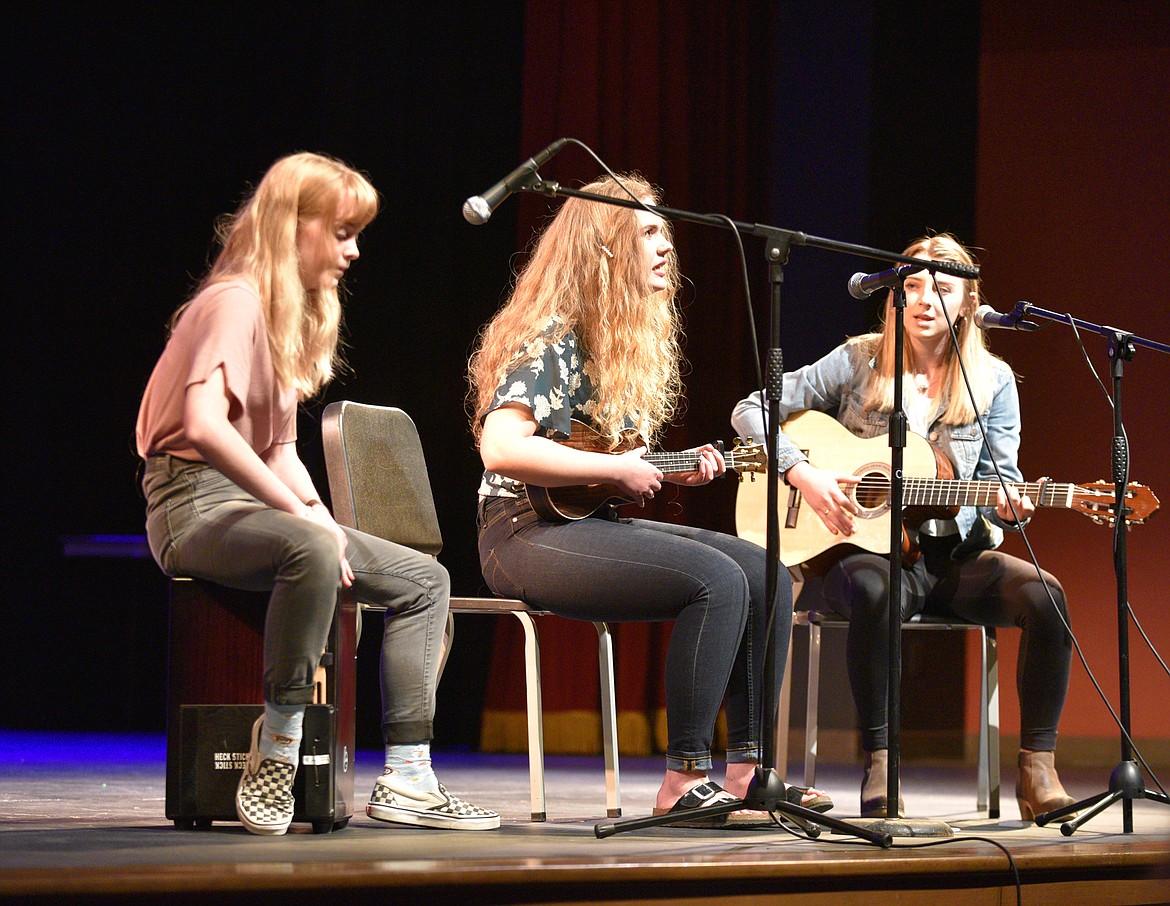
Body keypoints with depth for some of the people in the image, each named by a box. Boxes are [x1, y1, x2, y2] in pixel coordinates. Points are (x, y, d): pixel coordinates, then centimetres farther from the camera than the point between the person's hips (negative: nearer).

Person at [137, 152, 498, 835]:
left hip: (258, 504, 10)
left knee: (425, 582, 4)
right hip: (196, 504, -10)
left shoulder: (296, 314, 18)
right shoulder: (236, 300, -13)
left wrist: (323, 518, 1)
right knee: (309, 550, -41)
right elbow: (204, 426, -29)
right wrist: (306, 518, -27)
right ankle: (277, 753, -32)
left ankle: (407, 780, -1)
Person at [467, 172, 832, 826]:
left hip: (594, 526, 9)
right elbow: (500, 449, -27)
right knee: (717, 580, -26)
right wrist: (619, 470, -21)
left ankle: (747, 771, -4)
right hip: (529, 532, -9)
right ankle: (685, 783, -22)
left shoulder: (632, 340, 16)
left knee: (767, 574, -4)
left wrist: (674, 473, 4)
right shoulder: (551, 339, -13)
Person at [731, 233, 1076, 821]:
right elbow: (752, 409, 4)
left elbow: (1001, 479, 9)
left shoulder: (993, 381, 8)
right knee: (874, 591, -40)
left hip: (958, 553, 2)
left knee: (1043, 594, -28)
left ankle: (1037, 770, -24)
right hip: (870, 550, -2)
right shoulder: (859, 362, 3)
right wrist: (802, 474, -12)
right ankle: (878, 764, -31)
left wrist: (1009, 507, -16)